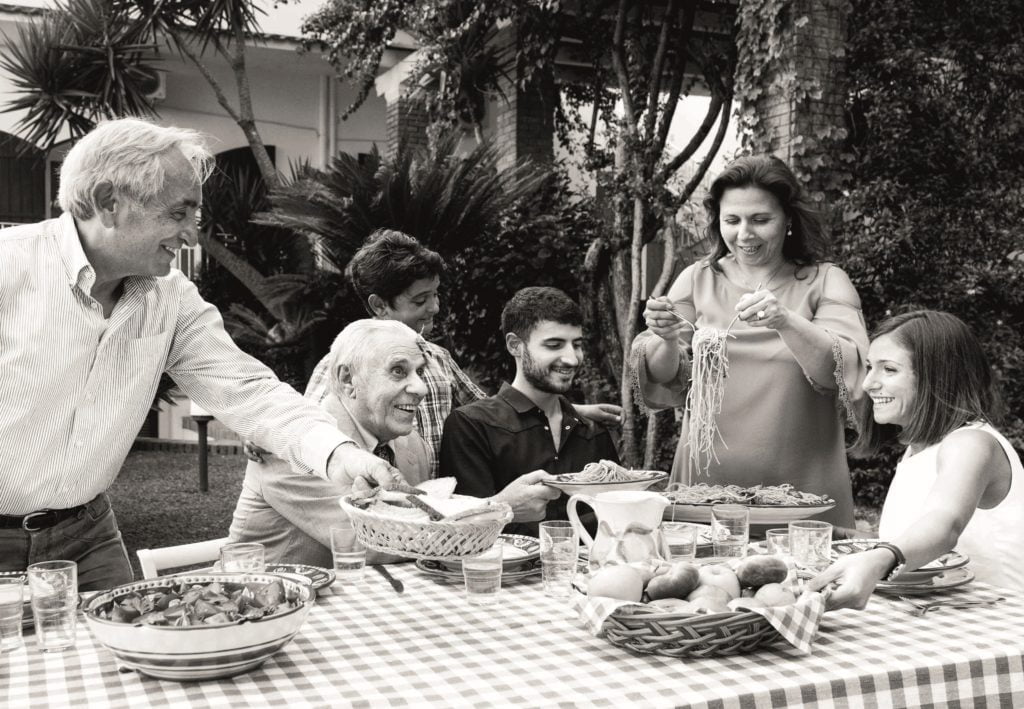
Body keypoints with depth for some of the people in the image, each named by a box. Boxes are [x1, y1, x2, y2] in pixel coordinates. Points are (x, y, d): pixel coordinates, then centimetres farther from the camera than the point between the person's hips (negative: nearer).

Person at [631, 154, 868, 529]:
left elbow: (842, 371, -14)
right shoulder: (698, 280, 7)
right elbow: (663, 380, 2)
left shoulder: (825, 283, 1)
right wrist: (667, 341, -19)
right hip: (706, 482, 1)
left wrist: (786, 322, -30)